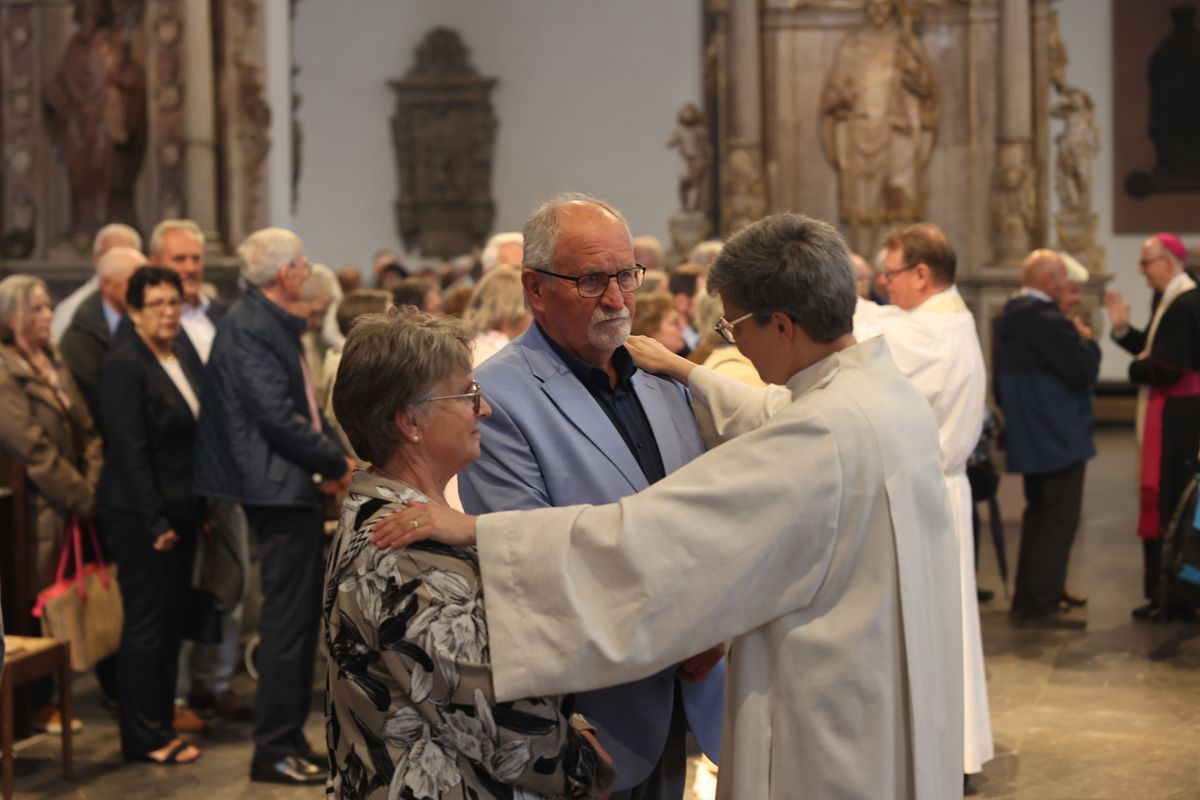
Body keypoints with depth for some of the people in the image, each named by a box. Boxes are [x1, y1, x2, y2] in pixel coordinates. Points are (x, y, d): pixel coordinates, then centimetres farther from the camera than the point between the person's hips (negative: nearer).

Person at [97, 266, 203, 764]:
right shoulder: (124, 365, -13)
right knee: (146, 624, -1)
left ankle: (160, 727, 21)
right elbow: (130, 451, -17)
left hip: (180, 512, 8)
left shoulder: (181, 361, 12)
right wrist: (156, 521, -18)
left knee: (171, 623, 12)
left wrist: (200, 508, 11)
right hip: (140, 516, -8)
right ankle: (145, 738, 8)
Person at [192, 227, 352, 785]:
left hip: (294, 487, 11)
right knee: (288, 620, -5)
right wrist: (336, 462, -12)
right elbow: (278, 417, -23)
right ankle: (274, 750, 3)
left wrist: (330, 454, 3)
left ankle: (288, 738, 25)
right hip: (280, 488, -11)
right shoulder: (250, 328, -17)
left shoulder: (272, 324, 15)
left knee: (300, 615, 16)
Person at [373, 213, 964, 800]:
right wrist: (689, 373, 32)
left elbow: (648, 535, -30)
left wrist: (474, 529, -26)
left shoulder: (824, 435, -27)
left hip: (835, 742, -9)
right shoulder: (893, 392, 1)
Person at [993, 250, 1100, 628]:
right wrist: (1088, 340, -4)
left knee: (1039, 515, 20)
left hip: (1027, 436, 10)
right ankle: (1041, 604, -5)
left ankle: (1030, 596, 29)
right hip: (1060, 437, -10)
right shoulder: (1048, 320, -21)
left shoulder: (1007, 317, 9)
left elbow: (1000, 382, 17)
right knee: (1059, 518, -5)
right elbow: (1084, 371, -21)